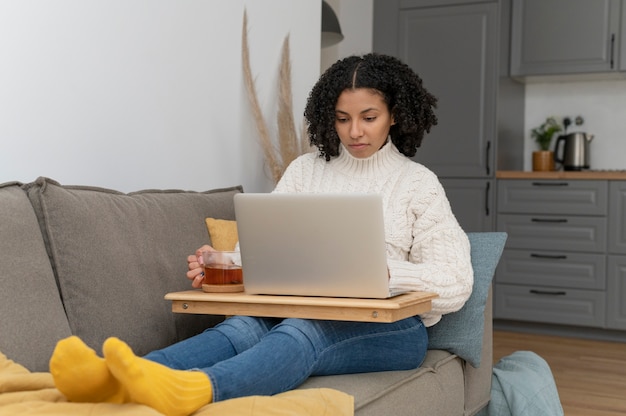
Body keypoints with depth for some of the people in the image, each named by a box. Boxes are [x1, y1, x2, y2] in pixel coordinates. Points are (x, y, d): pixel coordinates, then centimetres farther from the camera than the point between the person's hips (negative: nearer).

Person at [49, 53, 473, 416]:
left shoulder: (419, 183, 7)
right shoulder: (306, 170, 16)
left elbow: (454, 283, -2)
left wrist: (383, 272, -20)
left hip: (391, 329, -3)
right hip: (309, 314, 3)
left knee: (302, 331, -37)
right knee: (243, 326, -31)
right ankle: (114, 379, -57)